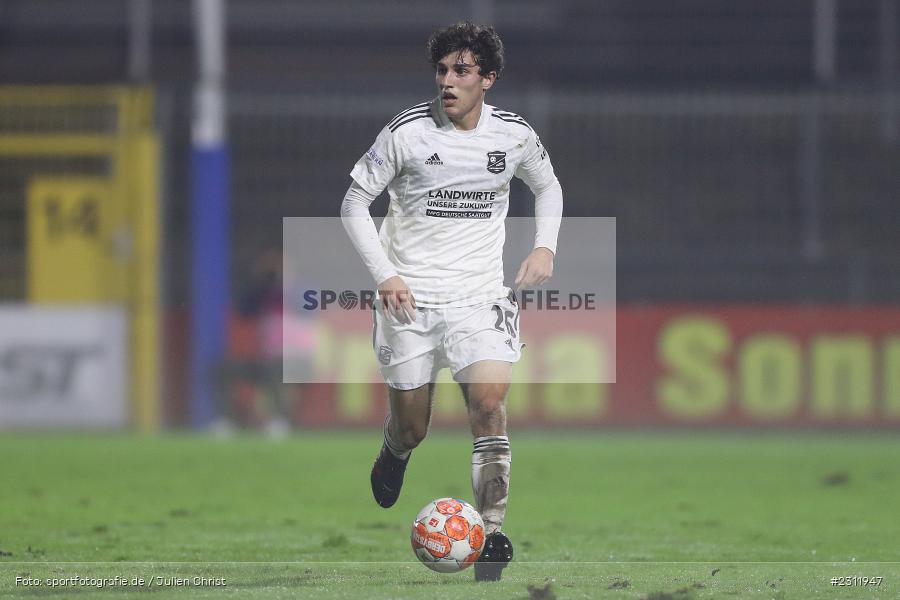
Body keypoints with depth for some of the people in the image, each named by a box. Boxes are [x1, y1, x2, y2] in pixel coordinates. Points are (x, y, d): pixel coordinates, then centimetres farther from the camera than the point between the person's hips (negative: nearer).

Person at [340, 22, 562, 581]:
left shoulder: (514, 135, 0)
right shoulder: (407, 132, -8)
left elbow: (548, 187, 21)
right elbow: (355, 202, 0)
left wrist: (545, 246, 4)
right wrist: (385, 274, -11)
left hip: (479, 295, 1)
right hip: (409, 297, -1)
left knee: (490, 399, -21)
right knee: (411, 426, 5)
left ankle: (492, 531, -15)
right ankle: (396, 452, 44)